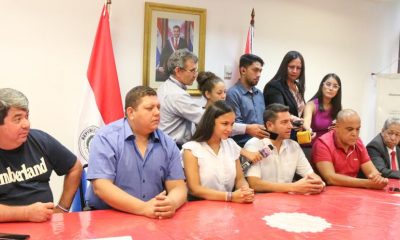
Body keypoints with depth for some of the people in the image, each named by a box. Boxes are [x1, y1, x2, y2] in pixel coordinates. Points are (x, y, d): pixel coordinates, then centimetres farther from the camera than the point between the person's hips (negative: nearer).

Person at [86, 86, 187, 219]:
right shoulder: (106, 138, -7)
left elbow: (178, 187, 2)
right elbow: (101, 187, -15)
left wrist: (172, 203, -22)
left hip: (154, 218, 4)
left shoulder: (168, 144, 5)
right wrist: (143, 208, -26)